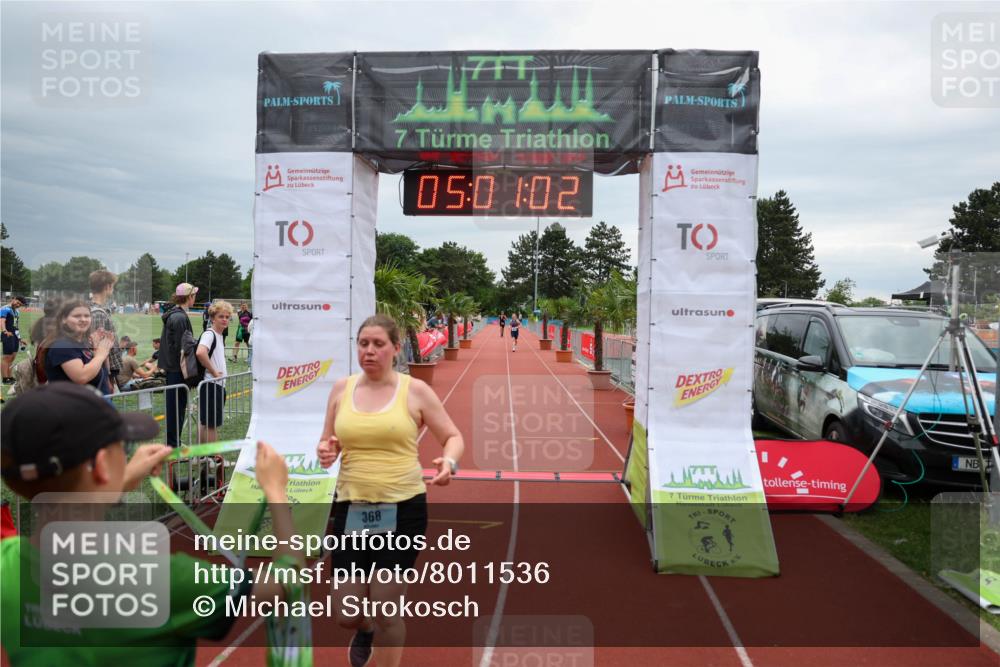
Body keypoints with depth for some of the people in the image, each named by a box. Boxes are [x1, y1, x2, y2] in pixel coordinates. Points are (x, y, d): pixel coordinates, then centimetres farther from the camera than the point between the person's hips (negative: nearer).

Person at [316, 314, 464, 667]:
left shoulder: (415, 391, -5)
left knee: (387, 613, 2)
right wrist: (325, 451, -10)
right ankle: (365, 629, 46)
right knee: (346, 616, 8)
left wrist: (449, 462, -20)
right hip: (352, 509, 3)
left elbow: (453, 436, 2)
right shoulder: (341, 389, 4)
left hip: (402, 509, -3)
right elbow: (328, 442, 14)